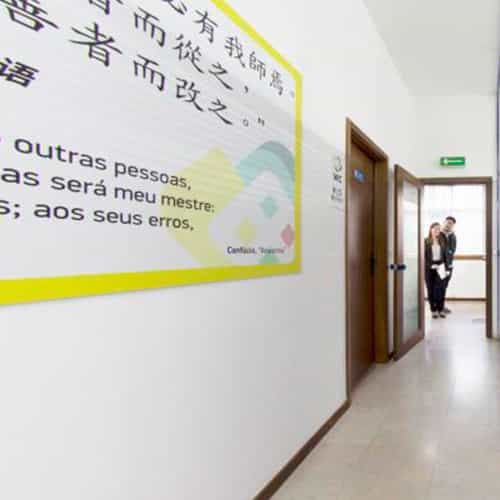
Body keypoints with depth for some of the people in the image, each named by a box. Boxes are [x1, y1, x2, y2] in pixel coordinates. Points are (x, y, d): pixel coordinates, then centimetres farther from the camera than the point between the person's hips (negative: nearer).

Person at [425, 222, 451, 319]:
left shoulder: (443, 241, 6)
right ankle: (433, 310, 10)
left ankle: (441, 309, 9)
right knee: (431, 289, 2)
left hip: (440, 267, 2)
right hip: (429, 268, -2)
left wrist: (446, 267, -1)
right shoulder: (426, 241, -3)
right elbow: (424, 256, -5)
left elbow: (446, 255, 7)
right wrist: (431, 266, -13)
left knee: (441, 289, -1)